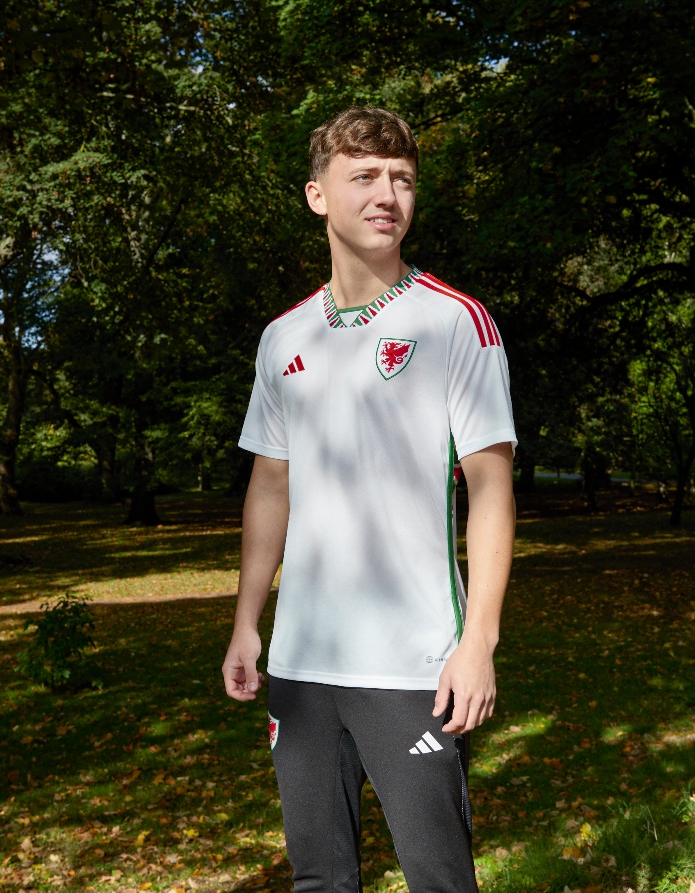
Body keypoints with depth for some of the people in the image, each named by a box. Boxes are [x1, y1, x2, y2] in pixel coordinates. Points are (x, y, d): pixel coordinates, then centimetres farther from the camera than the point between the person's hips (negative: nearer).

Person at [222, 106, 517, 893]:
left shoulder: (457, 322, -4)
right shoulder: (283, 338, 10)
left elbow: (490, 484, -7)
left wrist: (479, 639, -14)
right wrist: (246, 622, 13)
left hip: (414, 665, -5)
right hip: (299, 659, 5)